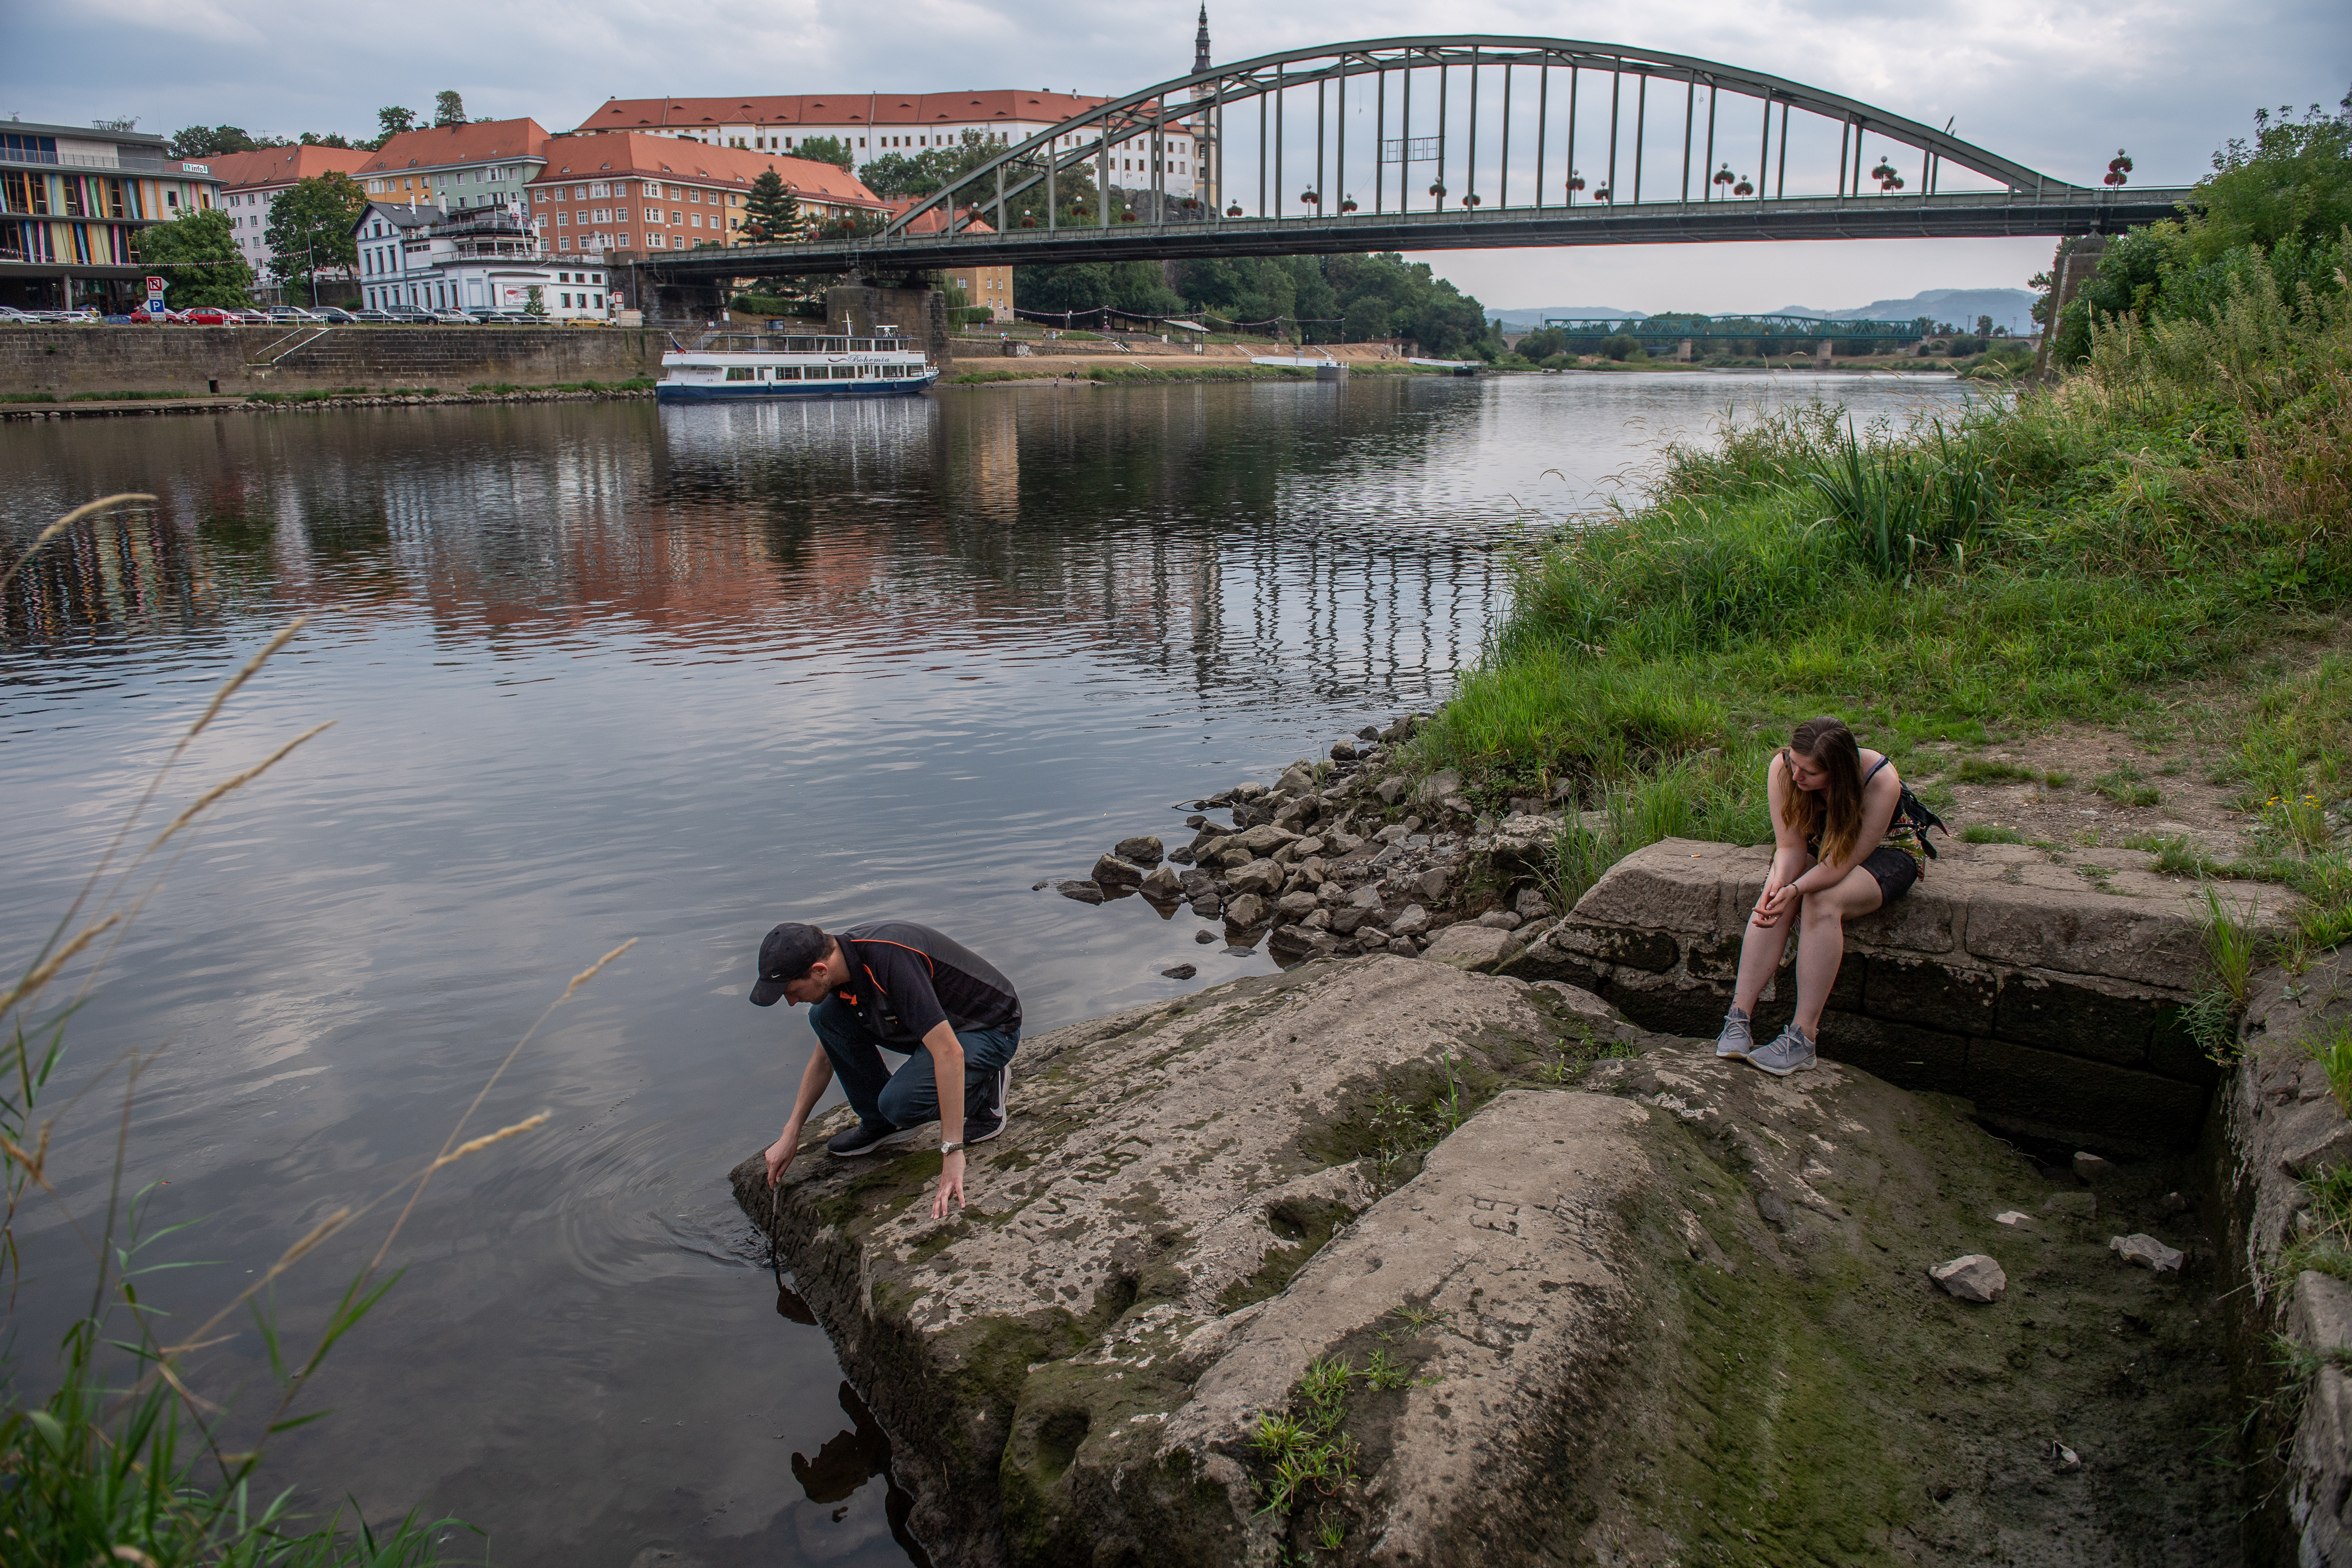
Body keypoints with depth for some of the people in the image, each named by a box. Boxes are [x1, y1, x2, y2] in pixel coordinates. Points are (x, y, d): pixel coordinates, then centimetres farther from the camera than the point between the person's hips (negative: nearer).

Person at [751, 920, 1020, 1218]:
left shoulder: (890, 959, -35)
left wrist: (952, 1153, -38)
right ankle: (882, 1123, 8)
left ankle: (985, 1089, -1)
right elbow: (825, 1056, 10)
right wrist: (791, 1134, 11)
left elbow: (950, 1054, -38)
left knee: (898, 1102, -29)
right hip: (936, 1023, 8)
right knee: (825, 1016, -7)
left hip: (991, 1028, -8)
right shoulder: (838, 960, -7)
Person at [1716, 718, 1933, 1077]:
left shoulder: (1881, 782, -34)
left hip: (1886, 850, -4)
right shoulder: (1783, 768, -24)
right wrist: (1778, 882, -40)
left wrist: (1796, 889, -44)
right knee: (1774, 899, -28)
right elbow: (1791, 845, -20)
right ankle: (1740, 1016, -28)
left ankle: (1803, 1037, -32)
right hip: (1820, 843, 4)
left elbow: (1844, 861, -31)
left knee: (1823, 902, -33)